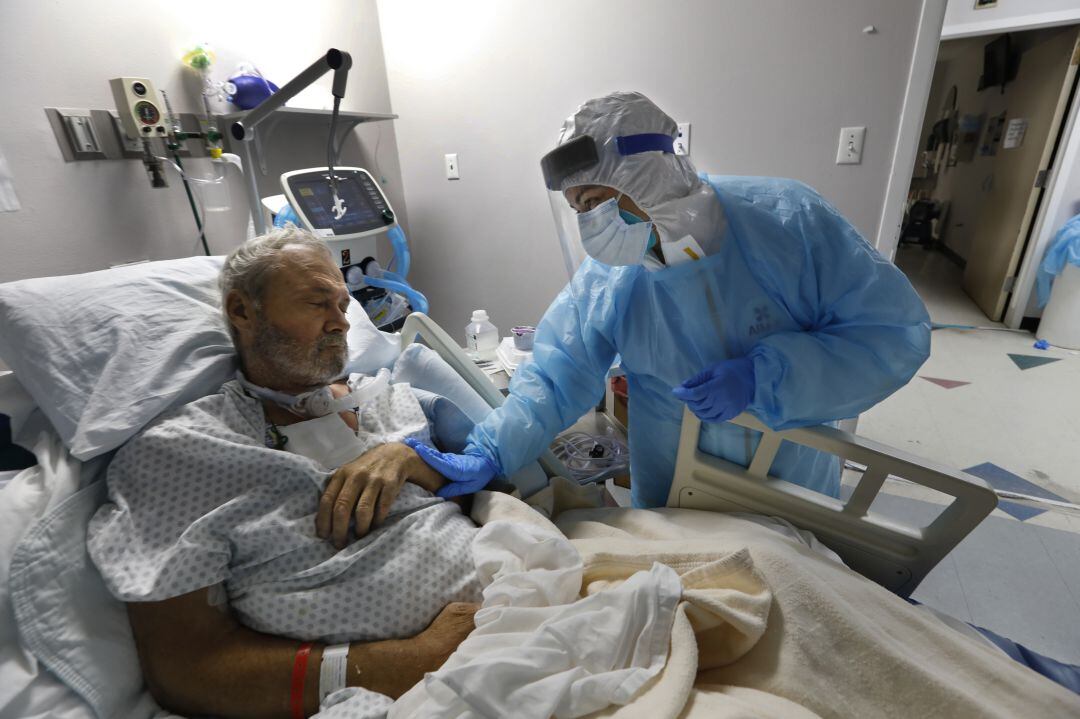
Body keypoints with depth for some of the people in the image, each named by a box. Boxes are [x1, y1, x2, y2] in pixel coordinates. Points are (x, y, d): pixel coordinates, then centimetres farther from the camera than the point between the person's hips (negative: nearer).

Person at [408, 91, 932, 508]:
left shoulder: (790, 218, -23)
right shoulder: (603, 282, -19)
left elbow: (898, 329, -19)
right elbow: (553, 379, -15)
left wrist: (762, 379, -31)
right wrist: (489, 454, -29)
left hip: (797, 474, 1)